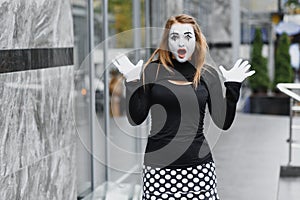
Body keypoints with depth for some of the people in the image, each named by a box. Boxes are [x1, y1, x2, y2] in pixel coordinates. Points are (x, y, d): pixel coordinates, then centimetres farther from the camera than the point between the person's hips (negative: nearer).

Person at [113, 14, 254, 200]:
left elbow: (223, 122, 5)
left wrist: (233, 87, -1)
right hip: (159, 166, -1)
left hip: (199, 166, 1)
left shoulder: (208, 74, 5)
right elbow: (136, 119, 2)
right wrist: (131, 82, -6)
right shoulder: (153, 70, 1)